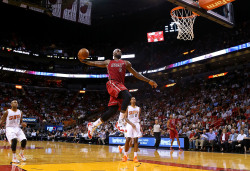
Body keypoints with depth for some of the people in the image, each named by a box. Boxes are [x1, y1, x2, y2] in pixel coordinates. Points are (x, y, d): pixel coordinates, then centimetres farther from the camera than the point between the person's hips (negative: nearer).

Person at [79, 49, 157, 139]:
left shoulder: (126, 63, 27)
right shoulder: (108, 62, 23)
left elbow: (136, 74, 27)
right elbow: (94, 63, 28)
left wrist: (149, 81, 21)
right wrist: (84, 61, 13)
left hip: (120, 85, 4)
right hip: (112, 83, -4)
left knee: (113, 110, -6)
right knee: (127, 96, -31)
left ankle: (93, 125, 7)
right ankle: (120, 122, -27)